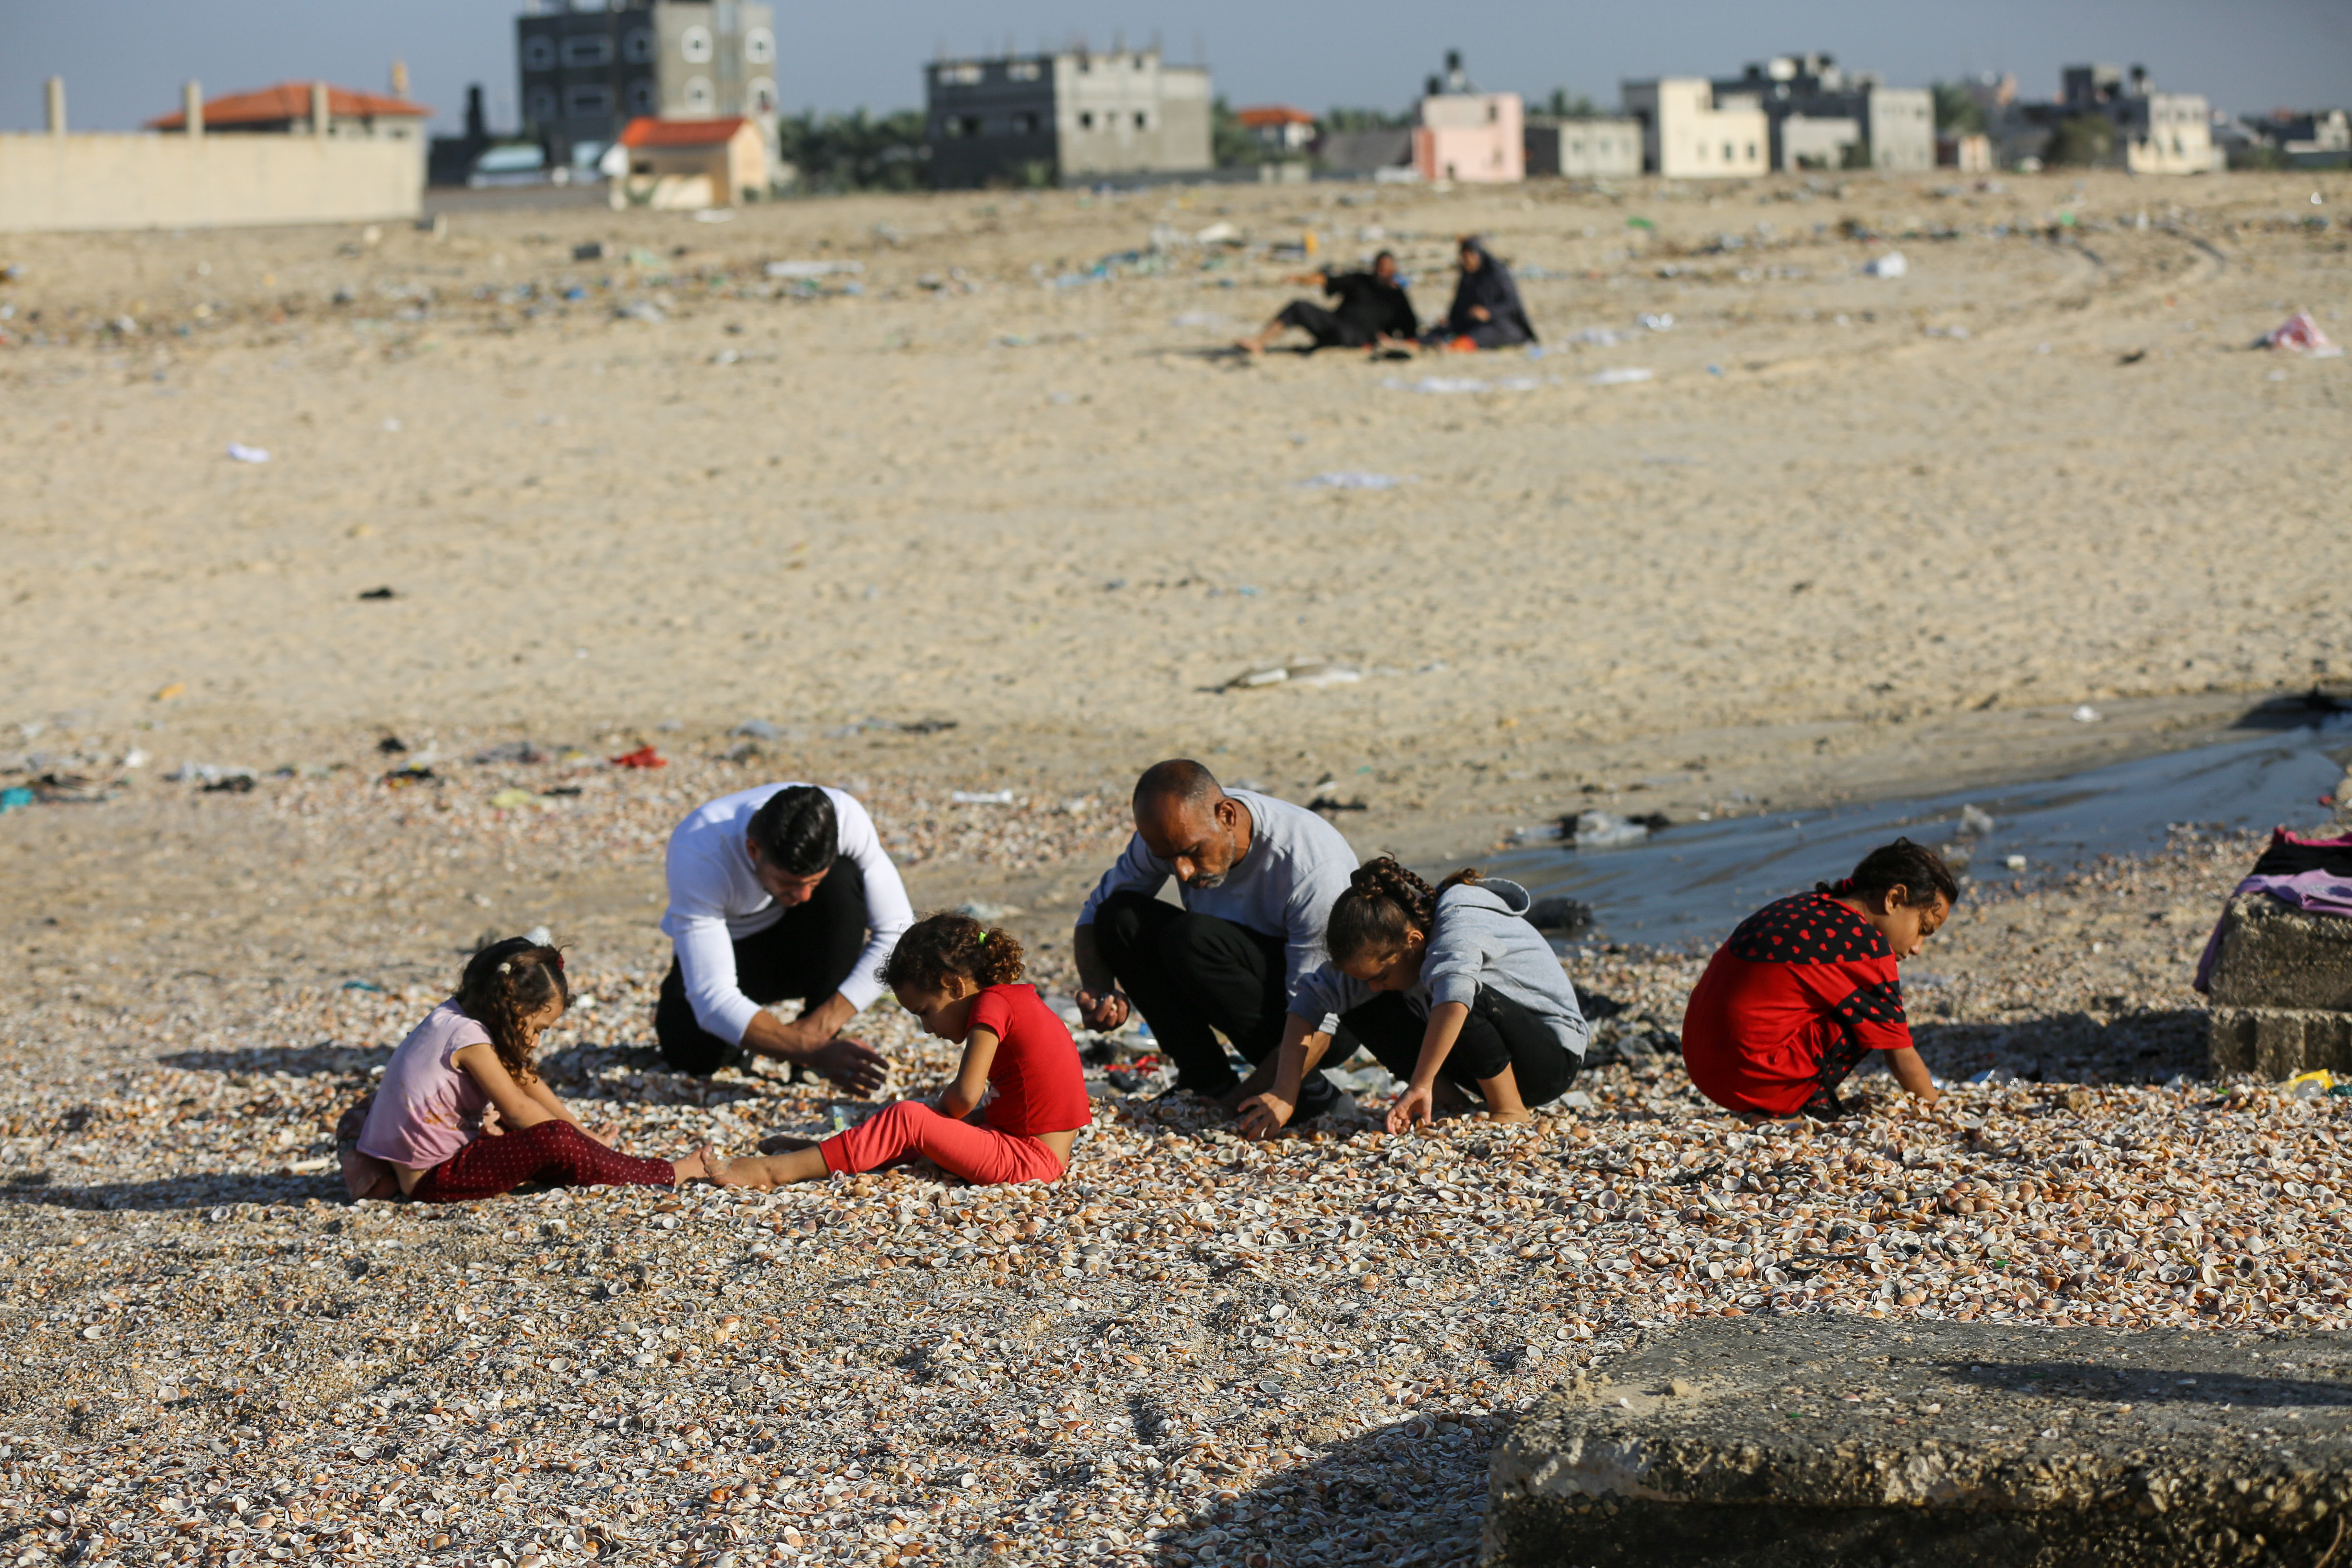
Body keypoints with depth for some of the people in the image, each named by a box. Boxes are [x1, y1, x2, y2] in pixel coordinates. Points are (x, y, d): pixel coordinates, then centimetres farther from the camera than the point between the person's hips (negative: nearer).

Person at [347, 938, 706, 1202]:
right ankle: (665, 1176, -9)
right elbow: (518, 1109, -16)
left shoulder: (454, 1019, 7)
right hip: (431, 1180, -10)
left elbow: (527, 1083, 11)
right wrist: (584, 1139, -5)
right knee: (553, 1140, -18)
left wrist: (584, 1134, 8)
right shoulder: (468, 1037, -20)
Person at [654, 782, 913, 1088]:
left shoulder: (847, 818, -30)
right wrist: (816, 1052, -50)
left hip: (804, 946, 1)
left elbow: (897, 934, -25)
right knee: (696, 1054, -26)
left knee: (842, 880, -30)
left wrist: (820, 1026, -34)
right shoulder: (699, 856, -37)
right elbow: (711, 999, -40)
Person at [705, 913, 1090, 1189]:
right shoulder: (1016, 1001, 18)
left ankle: (775, 1170, -15)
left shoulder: (992, 1005, -11)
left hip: (1028, 1160, -10)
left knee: (908, 1121, -14)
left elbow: (965, 1095, -19)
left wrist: (935, 1116, 1)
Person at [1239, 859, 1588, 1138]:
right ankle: (1449, 1098, -4)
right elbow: (1313, 1000, -11)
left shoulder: (1461, 921, -29)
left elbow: (1454, 992, -50)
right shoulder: (1379, 942, -8)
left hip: (1552, 1055, -7)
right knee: (1362, 1010, -7)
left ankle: (1510, 1110, -18)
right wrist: (1283, 1095, -21)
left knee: (1465, 997, -36)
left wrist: (1419, 1086, -51)